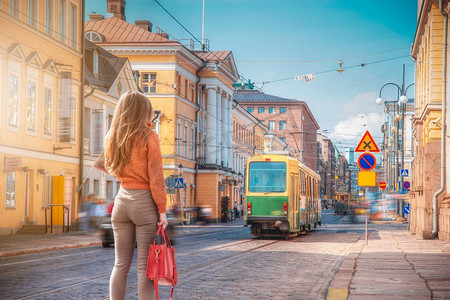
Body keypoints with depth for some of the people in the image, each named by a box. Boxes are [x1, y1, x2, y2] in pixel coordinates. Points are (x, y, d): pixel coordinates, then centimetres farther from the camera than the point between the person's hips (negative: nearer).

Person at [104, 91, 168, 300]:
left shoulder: (113, 138, 7)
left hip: (122, 200, 5)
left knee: (120, 264, 10)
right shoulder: (148, 137, -7)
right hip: (144, 201, -5)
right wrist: (162, 210, -7)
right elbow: (156, 178, -10)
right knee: (144, 265, -2)